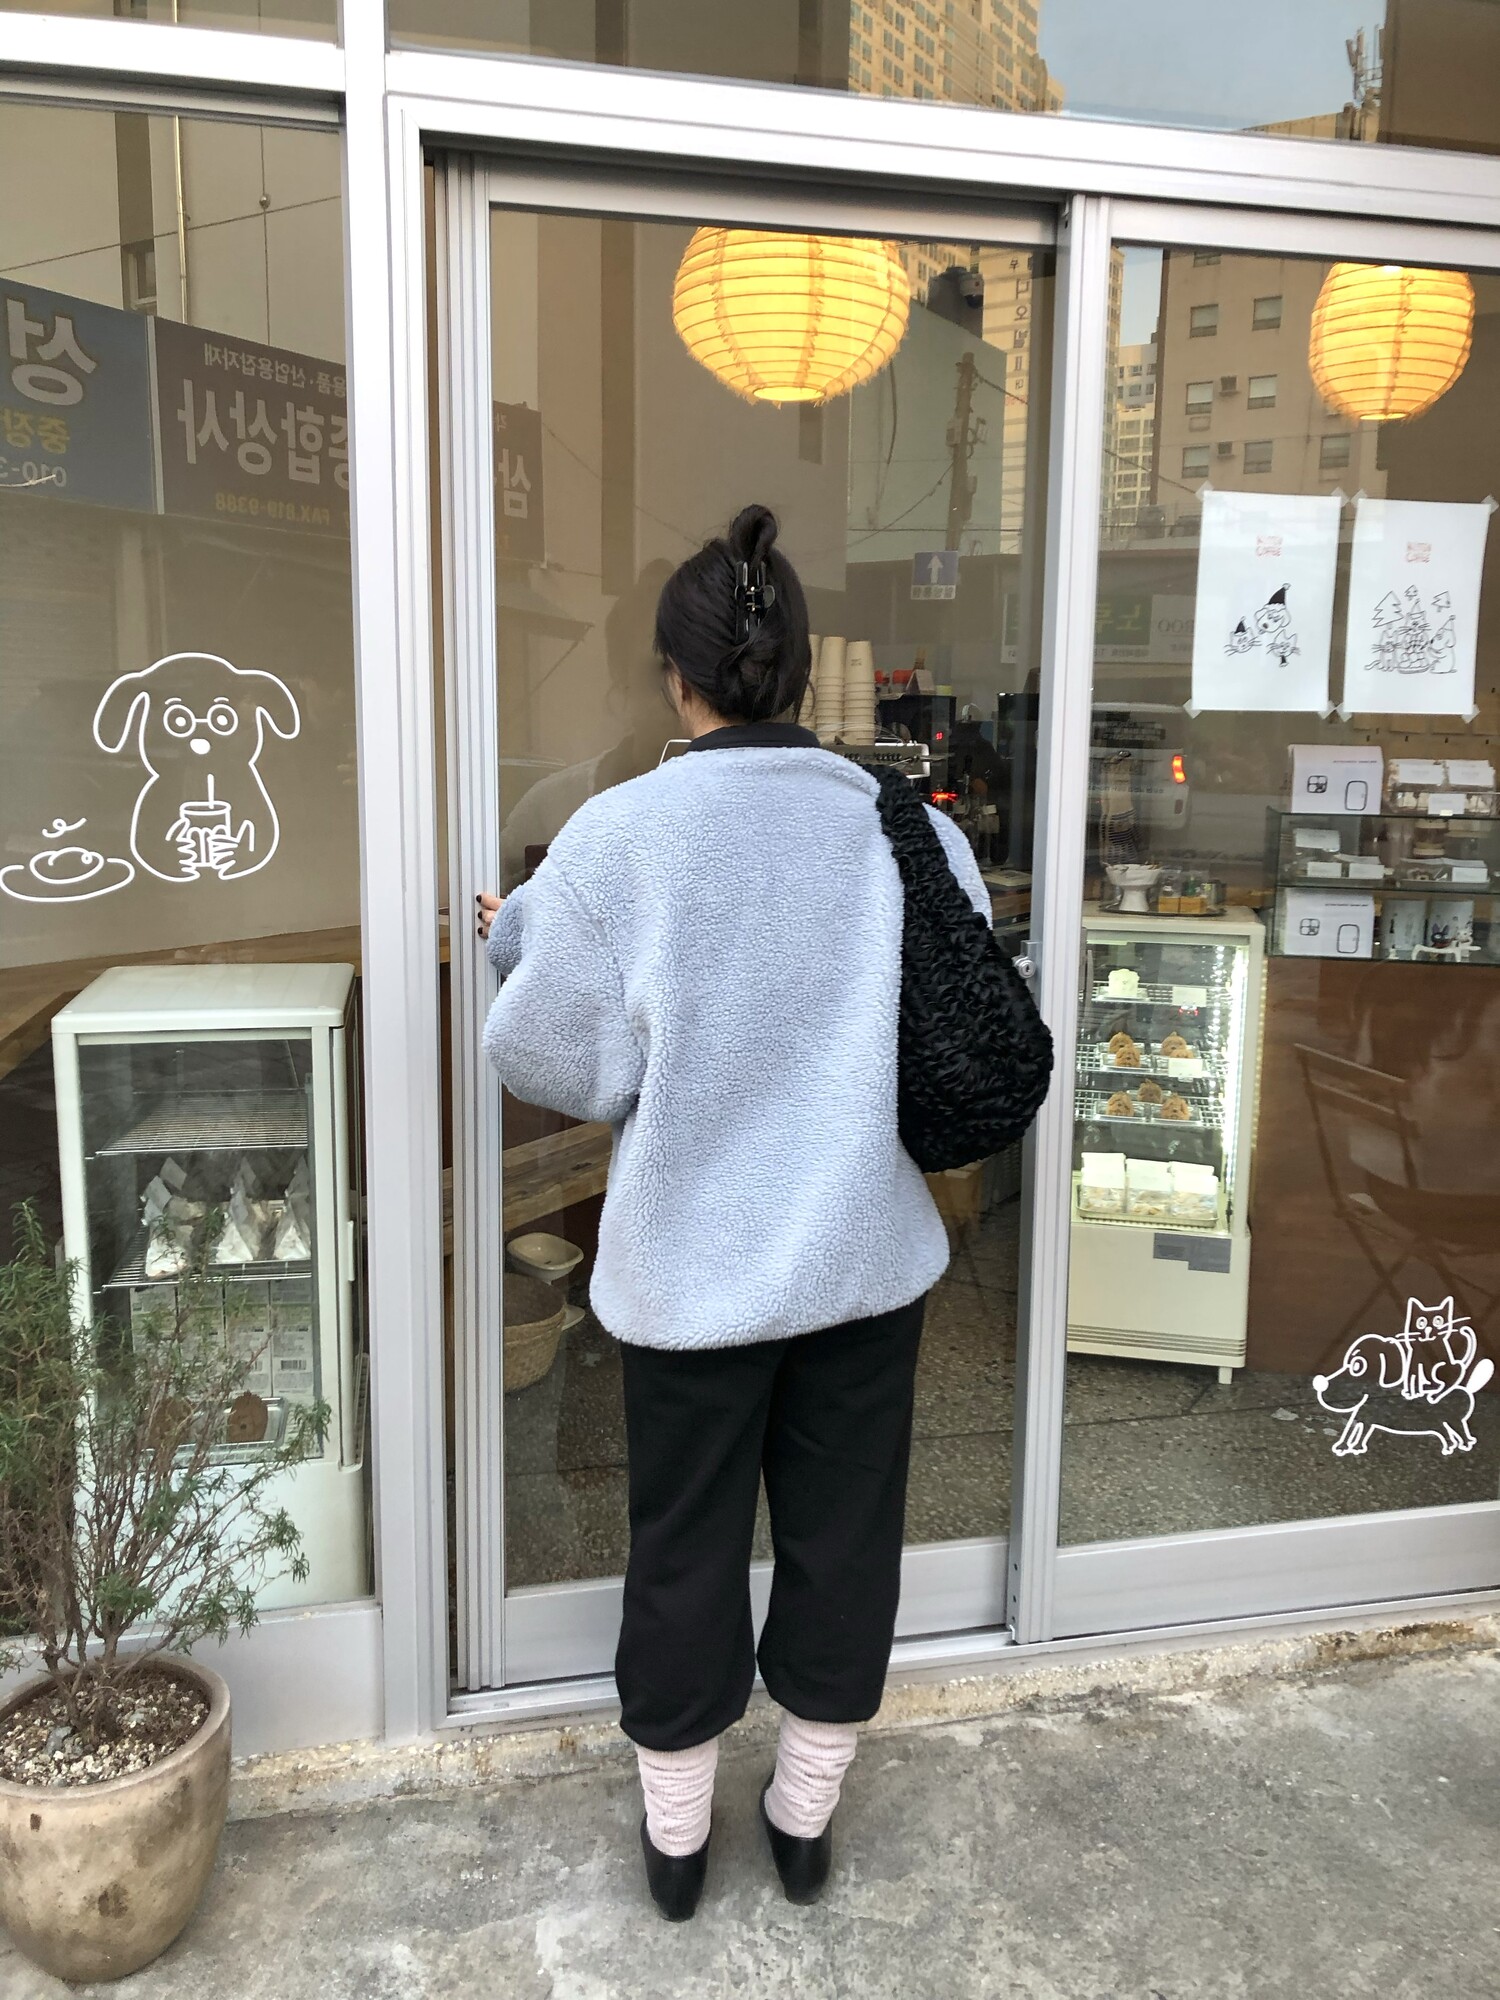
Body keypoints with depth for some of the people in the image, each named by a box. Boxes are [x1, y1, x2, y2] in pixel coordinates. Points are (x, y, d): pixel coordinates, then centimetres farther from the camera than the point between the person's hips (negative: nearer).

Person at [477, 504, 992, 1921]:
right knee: (844, 1535, 19)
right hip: (868, 1257, 2)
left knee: (685, 1546, 17)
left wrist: (513, 939, 10)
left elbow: (553, 1059, -8)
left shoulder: (619, 835, -15)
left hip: (691, 1266, -2)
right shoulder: (914, 831, -8)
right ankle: (806, 1816, 38)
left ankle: (676, 1833, 36)